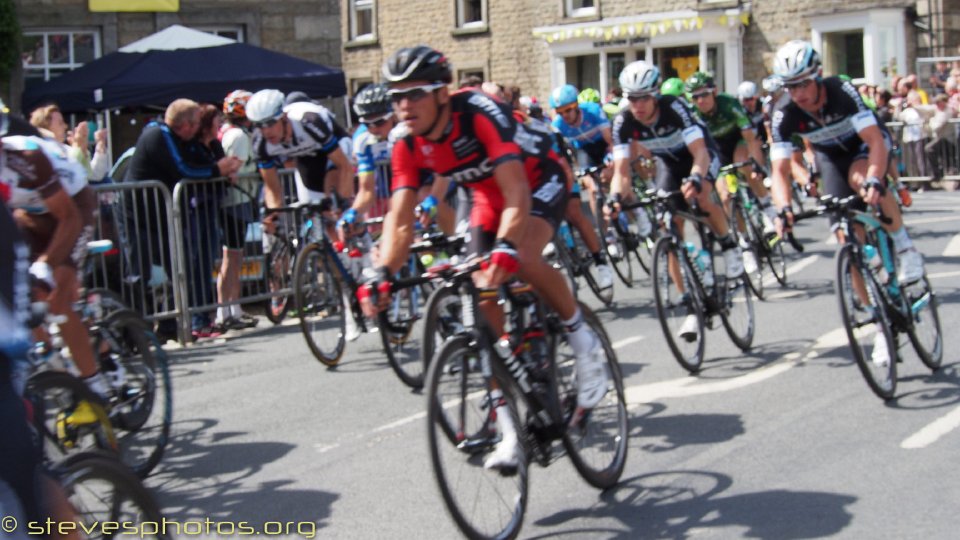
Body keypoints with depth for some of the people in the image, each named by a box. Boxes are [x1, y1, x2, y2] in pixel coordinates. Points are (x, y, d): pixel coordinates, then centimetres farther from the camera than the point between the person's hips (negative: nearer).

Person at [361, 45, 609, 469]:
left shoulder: (480, 113, -34)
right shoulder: (408, 146, -17)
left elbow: (516, 193, -43)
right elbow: (400, 220, -21)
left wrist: (505, 249, -59)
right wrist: (383, 274, -39)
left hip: (539, 183, -6)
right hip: (488, 196, 6)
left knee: (523, 259, -36)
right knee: (484, 301, -7)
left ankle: (582, 339, -8)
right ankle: (509, 429, 1)